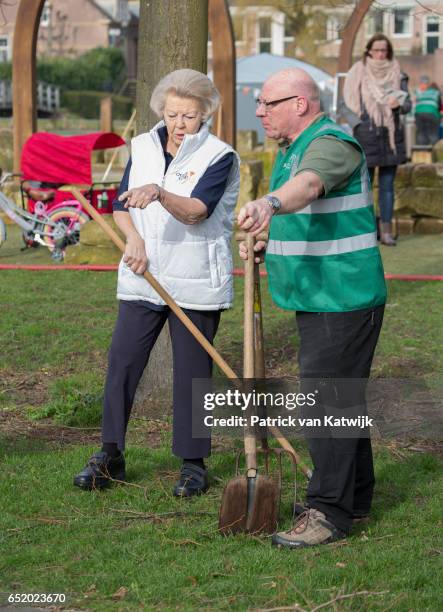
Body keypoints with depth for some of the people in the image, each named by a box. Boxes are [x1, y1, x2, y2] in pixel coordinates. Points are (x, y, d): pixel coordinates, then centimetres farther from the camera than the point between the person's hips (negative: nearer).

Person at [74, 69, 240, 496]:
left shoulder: (219, 156, -7)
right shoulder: (143, 147, 8)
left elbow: (196, 211, -21)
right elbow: (121, 205, 10)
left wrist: (158, 193, -38)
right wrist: (134, 239, -9)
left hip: (196, 284, -4)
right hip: (142, 277, 4)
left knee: (192, 371, 3)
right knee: (122, 362, 2)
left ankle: (193, 463, 14)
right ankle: (110, 455, 13)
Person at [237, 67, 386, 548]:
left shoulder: (332, 144, -17)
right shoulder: (291, 149, 15)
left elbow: (307, 184, -41)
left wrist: (269, 203, -60)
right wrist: (264, 243, 8)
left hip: (343, 301, -10)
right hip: (317, 298, 10)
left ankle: (329, 511, -6)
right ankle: (355, 497, 27)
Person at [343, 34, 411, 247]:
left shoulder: (397, 74, 7)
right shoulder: (358, 73, 1)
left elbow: (407, 104, 5)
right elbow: (349, 103, 2)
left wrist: (399, 103, -17)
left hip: (391, 134, 2)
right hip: (366, 134, -2)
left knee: (387, 185, 5)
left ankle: (386, 231, 9)